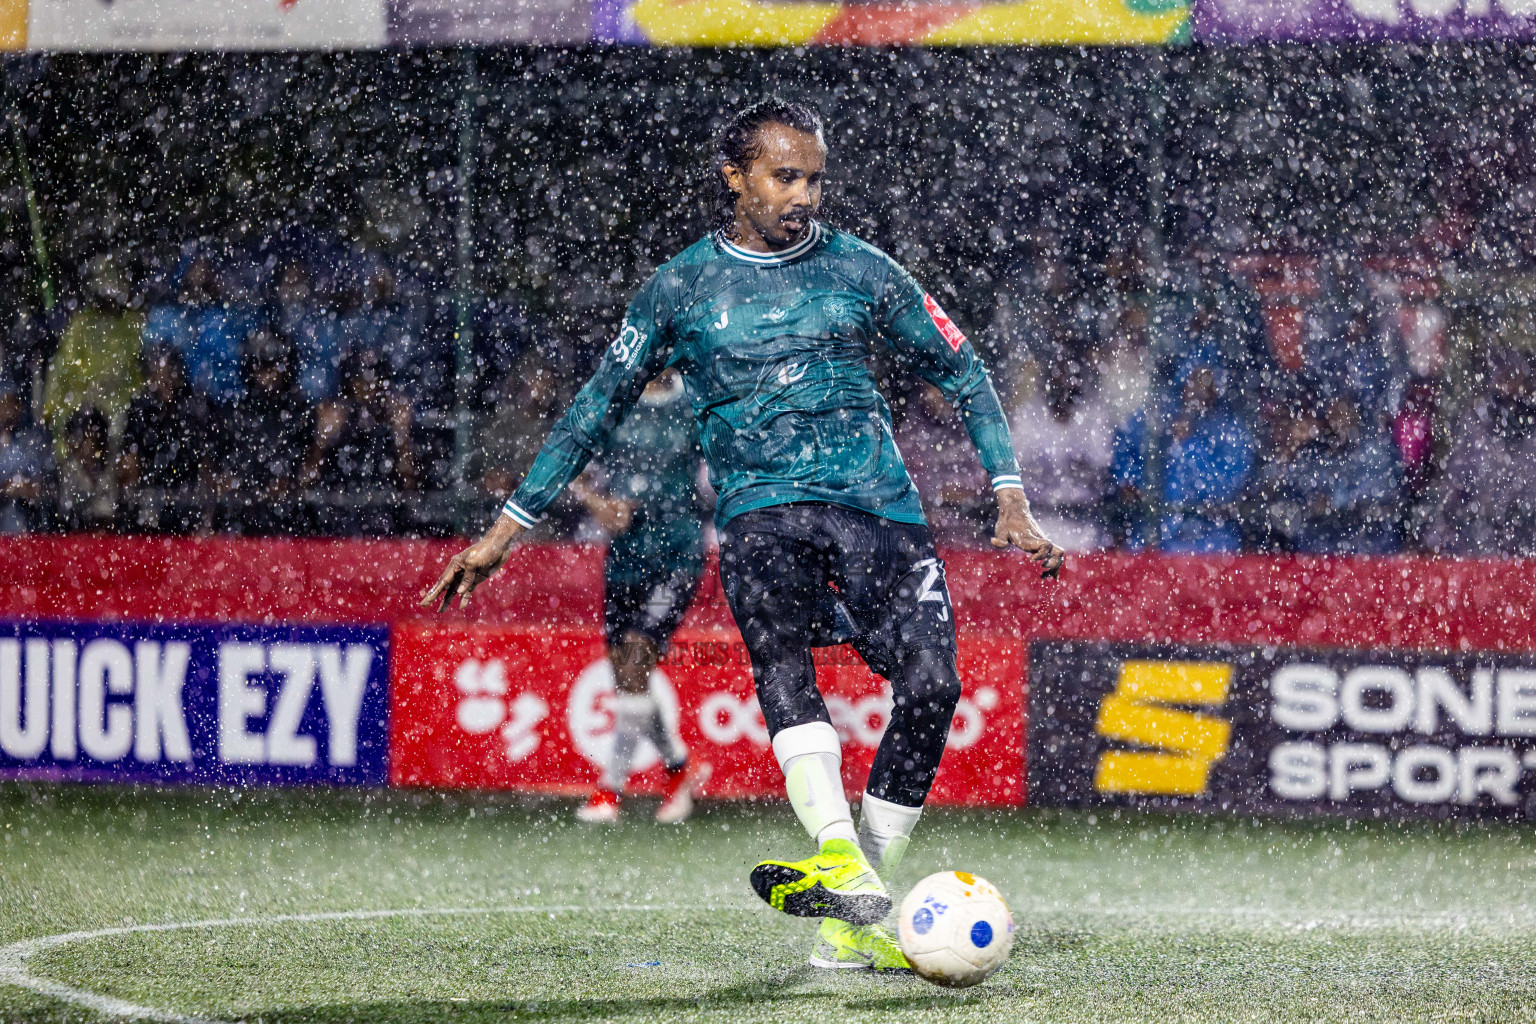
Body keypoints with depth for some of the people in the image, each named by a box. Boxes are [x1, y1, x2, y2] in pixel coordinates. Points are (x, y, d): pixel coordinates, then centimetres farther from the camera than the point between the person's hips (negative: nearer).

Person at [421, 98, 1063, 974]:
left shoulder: (860, 270, 12)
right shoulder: (682, 289, 10)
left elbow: (964, 374, 18)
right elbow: (598, 408, 17)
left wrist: (1012, 500, 9)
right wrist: (508, 528, 14)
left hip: (877, 501, 1)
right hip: (762, 506, -1)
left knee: (930, 684, -20)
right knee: (781, 656, -33)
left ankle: (853, 922, -8)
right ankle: (843, 862, -53)